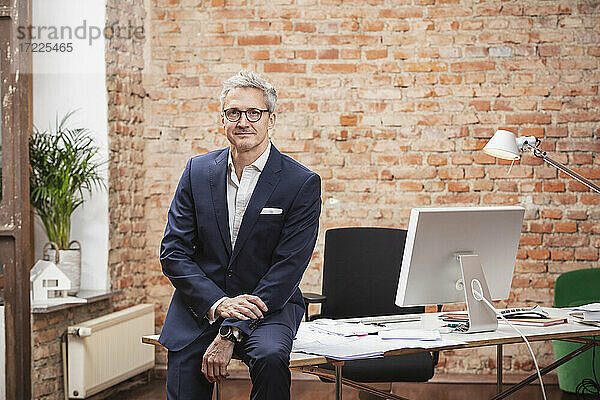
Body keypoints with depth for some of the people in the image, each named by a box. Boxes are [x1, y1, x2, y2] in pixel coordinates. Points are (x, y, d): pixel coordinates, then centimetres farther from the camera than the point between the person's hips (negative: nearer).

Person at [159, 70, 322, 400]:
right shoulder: (198, 171, 4)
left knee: (270, 356, -32)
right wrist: (218, 303, -16)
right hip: (200, 307, 2)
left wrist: (230, 334, -19)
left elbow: (288, 269, -12)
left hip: (269, 305, -2)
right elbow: (173, 252, 1)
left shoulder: (303, 183, -6)